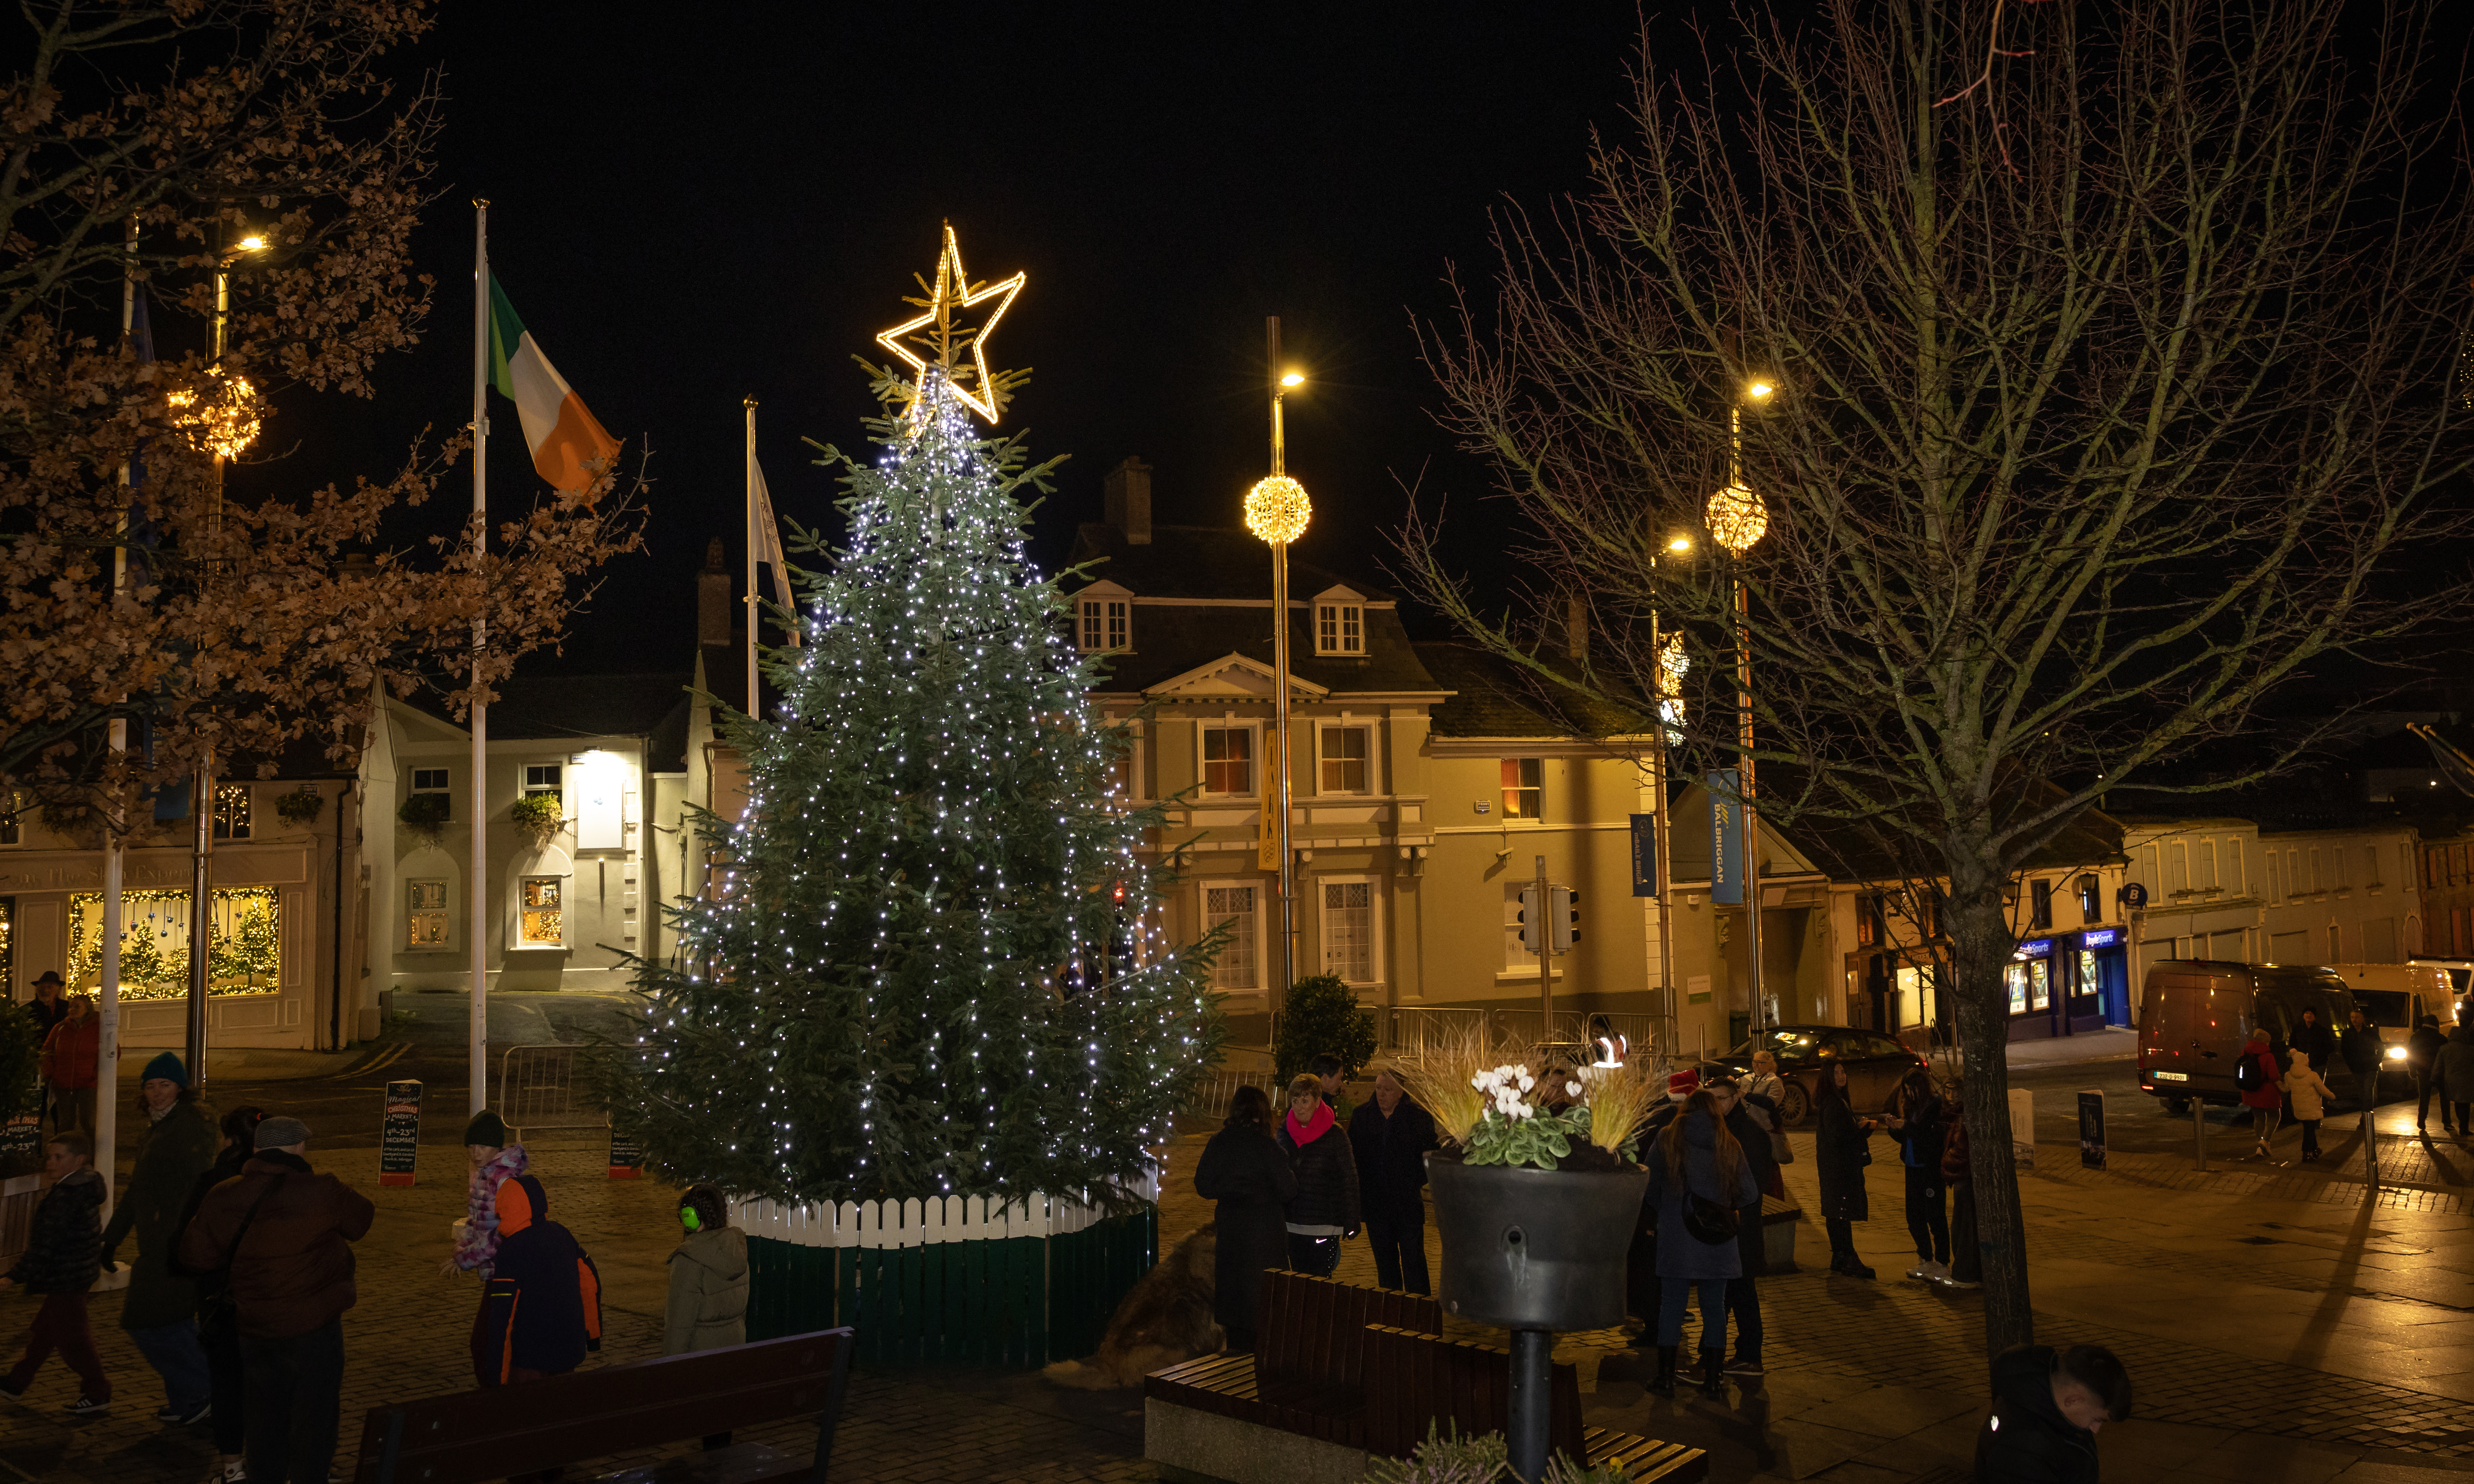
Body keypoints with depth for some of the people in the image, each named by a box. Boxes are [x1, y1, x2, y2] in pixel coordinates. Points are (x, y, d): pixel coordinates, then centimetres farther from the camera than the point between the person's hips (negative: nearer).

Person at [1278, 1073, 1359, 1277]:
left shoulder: (1334, 1134, -9)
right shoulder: (1285, 1130, 4)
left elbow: (1349, 1178, -6)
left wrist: (1350, 1221, -7)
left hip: (1324, 1224, -4)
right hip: (1293, 1223, 4)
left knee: (1320, 1278, -6)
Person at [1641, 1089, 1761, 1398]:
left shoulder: (1667, 1140, -1)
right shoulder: (1729, 1146, 2)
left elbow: (1651, 1189, 4)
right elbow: (1750, 1193, 3)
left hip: (1676, 1236, -1)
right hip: (1717, 1239, 1)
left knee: (1672, 1305, 4)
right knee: (1714, 1307, 9)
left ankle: (1666, 1376, 7)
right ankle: (1714, 1378, 14)